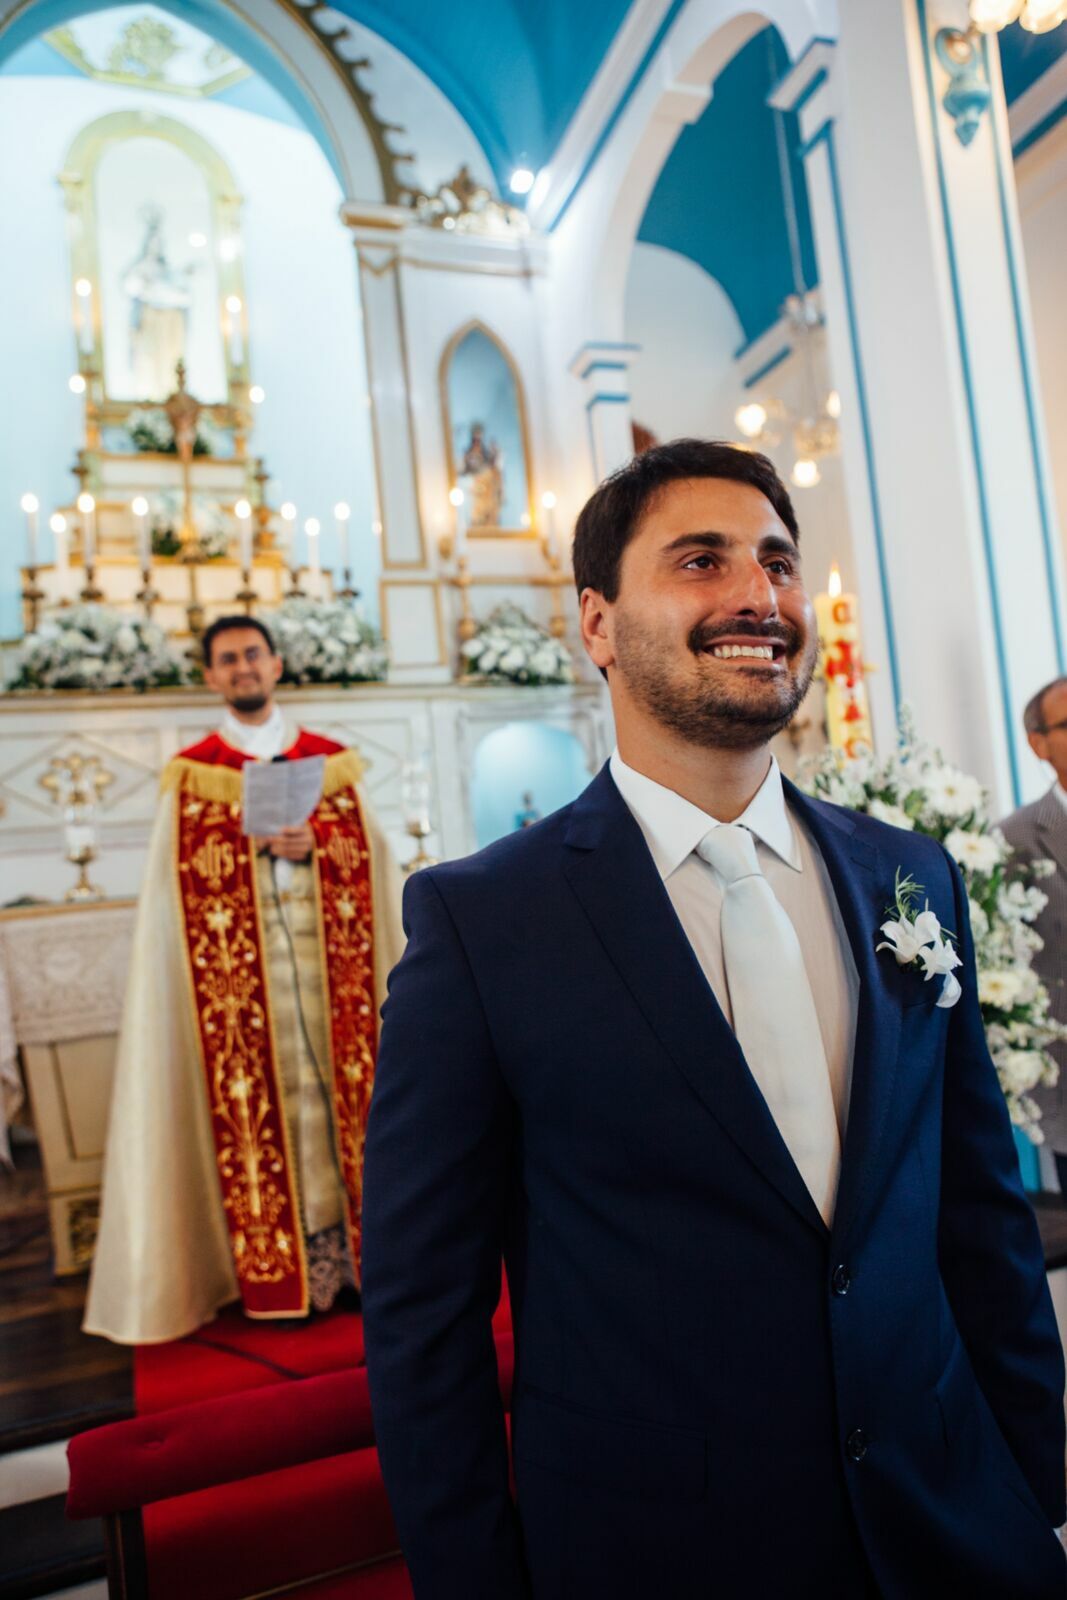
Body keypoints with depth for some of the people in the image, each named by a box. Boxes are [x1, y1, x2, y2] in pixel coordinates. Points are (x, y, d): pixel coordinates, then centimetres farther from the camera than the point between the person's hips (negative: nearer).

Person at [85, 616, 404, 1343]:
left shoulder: (331, 761, 11)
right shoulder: (192, 775, 8)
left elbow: (369, 859, 5)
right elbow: (182, 886, 2)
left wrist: (312, 845, -13)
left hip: (327, 955, 2)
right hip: (242, 971, -1)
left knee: (337, 1078, 0)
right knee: (261, 1091, -3)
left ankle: (347, 1242, 11)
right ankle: (284, 1264, 7)